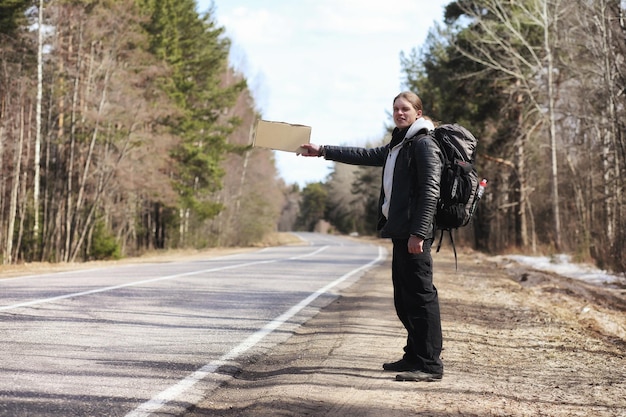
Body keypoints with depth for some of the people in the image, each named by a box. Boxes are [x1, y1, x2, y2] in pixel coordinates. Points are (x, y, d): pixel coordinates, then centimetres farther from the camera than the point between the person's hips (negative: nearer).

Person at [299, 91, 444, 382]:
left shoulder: (424, 145, -8)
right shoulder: (397, 145, 22)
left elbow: (430, 192, -16)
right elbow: (364, 156, 31)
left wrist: (418, 233, -22)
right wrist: (322, 151, 32)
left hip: (414, 234, -10)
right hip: (400, 232, 10)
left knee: (420, 295, -10)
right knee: (404, 299, 13)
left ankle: (429, 364, -8)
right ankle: (414, 356, 21)